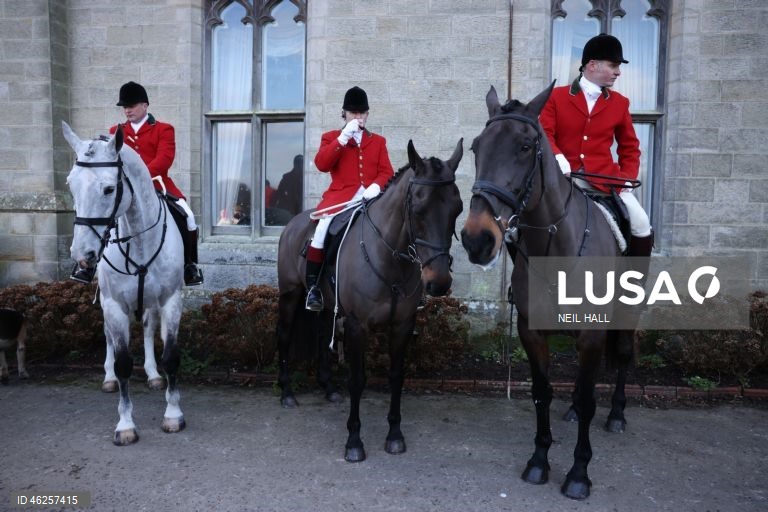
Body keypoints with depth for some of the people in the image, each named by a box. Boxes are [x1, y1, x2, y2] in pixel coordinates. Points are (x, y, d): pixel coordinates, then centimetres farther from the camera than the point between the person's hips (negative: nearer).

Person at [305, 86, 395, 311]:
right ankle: (313, 286, -17)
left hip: (371, 198, 3)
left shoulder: (378, 141, 19)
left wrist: (376, 185, -15)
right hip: (341, 196, -2)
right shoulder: (331, 137, 14)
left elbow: (387, 172, 8)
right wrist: (343, 138, -11)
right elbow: (321, 164, -4)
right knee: (323, 227, -28)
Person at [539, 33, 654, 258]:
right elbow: (543, 134, -3)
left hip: (605, 179, 2)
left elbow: (630, 148, 16)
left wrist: (627, 179, 2)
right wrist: (557, 157, -23)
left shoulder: (619, 103, 12)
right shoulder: (556, 96, 5)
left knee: (642, 225, -10)